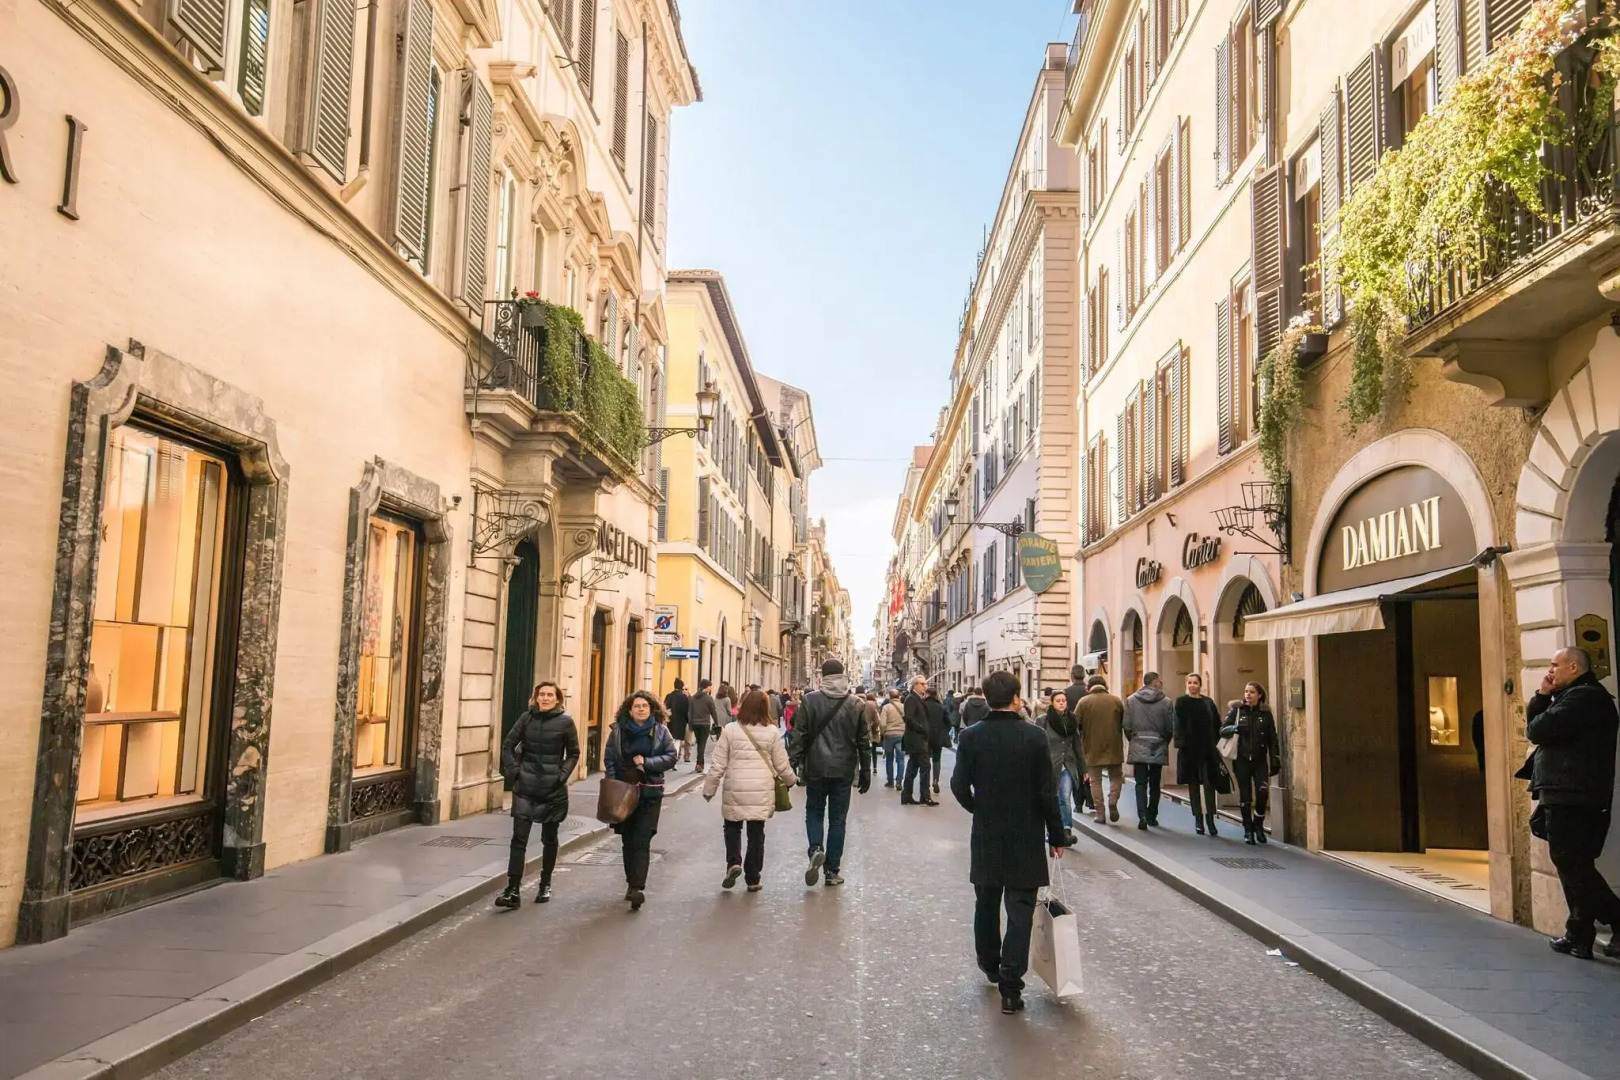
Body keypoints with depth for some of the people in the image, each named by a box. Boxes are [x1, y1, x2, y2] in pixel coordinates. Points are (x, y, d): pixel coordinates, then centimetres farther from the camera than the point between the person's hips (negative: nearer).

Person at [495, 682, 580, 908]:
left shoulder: (565, 722, -4)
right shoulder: (527, 717, 2)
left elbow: (573, 753, 4)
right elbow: (508, 745, 7)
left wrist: (562, 775, -8)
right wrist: (513, 771, -3)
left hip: (553, 789, -1)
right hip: (525, 787, 1)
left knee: (549, 838, 12)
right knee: (519, 838, -5)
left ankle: (545, 885, 29)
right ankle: (513, 891, -5)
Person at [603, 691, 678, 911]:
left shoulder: (661, 731, 2)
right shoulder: (618, 730, 3)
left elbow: (671, 758, 0)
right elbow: (609, 759, 4)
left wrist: (646, 762, -13)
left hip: (650, 793, -2)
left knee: (641, 842, -10)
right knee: (628, 841, 12)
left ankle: (637, 888, -14)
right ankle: (632, 883, 28)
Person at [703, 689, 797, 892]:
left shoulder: (730, 730, -5)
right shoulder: (772, 732, -2)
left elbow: (718, 764, -2)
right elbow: (782, 764, 6)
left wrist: (709, 788, 9)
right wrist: (792, 779, 25)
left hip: (735, 790, -1)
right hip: (762, 791, 1)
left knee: (732, 827, 19)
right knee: (756, 833, 10)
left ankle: (733, 862, -1)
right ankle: (753, 879, 14)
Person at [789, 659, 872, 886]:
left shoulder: (810, 700, -6)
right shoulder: (855, 703, 0)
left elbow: (800, 736, -8)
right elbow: (862, 741, 3)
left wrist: (793, 765, -2)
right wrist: (865, 771, 10)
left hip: (816, 768, -1)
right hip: (844, 769, 1)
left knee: (814, 811, 16)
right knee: (838, 818, 9)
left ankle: (815, 849, -8)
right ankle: (832, 871, 10)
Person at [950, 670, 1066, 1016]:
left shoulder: (971, 736, -7)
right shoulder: (1034, 737, -12)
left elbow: (959, 785, -7)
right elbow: (1047, 792, -10)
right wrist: (1056, 836, 1)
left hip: (986, 836, 3)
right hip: (1026, 838, -2)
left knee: (987, 903, 20)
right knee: (1020, 910, 2)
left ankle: (989, 964, 38)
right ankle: (1010, 986, -2)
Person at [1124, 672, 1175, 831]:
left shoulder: (1131, 700, -2)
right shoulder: (1166, 702, -5)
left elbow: (1126, 726, -3)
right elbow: (1171, 728, -3)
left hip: (1138, 747, 0)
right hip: (1158, 749, 0)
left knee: (1141, 783, 0)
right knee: (1155, 784, 13)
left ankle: (1142, 816, -14)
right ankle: (1151, 816, 19)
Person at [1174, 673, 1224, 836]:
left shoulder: (1208, 703, 9)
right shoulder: (1181, 702, 2)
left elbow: (1217, 725, 11)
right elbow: (1179, 725, -5)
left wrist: (1216, 744, 1)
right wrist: (1181, 745, -14)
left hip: (1207, 749, 2)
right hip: (1189, 749, -1)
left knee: (1209, 783, -3)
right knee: (1193, 784, 4)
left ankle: (1210, 818, -2)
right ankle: (1198, 818, 11)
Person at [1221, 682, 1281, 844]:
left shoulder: (1266, 714, 5)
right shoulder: (1236, 710, 2)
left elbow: (1272, 739, 7)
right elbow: (1222, 730, -2)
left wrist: (1275, 761, 4)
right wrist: (1234, 728, -23)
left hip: (1260, 760, 0)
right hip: (1241, 759, 0)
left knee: (1263, 792, -14)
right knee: (1245, 796, 1)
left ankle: (1258, 824, 9)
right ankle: (1248, 830, 14)